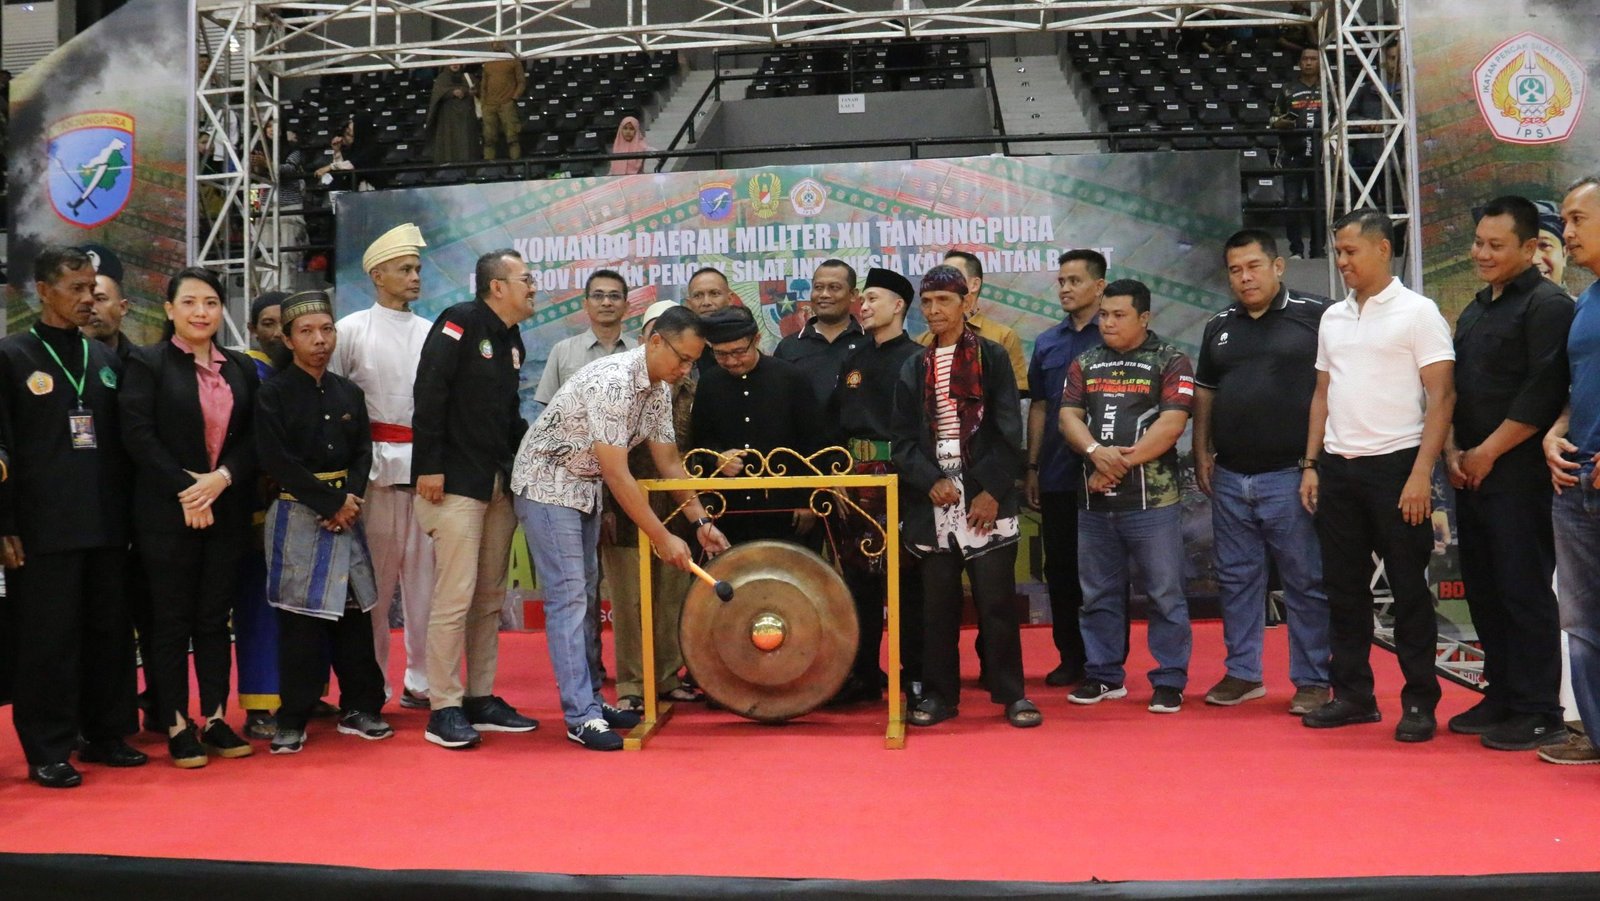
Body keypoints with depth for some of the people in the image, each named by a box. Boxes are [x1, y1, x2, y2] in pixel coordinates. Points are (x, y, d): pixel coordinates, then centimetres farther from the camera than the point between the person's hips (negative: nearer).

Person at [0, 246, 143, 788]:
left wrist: (126, 513, 9)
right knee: (46, 636, 1)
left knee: (110, 631, 9)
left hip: (106, 523, 5)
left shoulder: (105, 360, 13)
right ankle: (48, 752, 11)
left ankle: (105, 734, 22)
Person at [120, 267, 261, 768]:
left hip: (227, 509, 4)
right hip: (167, 513, -4)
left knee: (216, 617, 8)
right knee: (172, 620, 2)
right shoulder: (147, 364, -1)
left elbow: (253, 438, 6)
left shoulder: (241, 368, 11)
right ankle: (177, 726, 10)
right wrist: (185, 491, -14)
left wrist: (222, 477, -11)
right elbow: (139, 436, -9)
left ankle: (215, 720, 16)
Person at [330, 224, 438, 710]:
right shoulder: (353, 330, 4)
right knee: (375, 577, 1)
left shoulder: (431, 334, 13)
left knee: (424, 574, 5)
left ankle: (422, 681, 15)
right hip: (376, 463, -3)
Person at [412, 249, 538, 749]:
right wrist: (428, 466, -19)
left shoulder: (511, 340, 16)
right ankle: (443, 709, 2)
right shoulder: (460, 322, -8)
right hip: (455, 483, -8)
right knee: (455, 597, -8)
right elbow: (429, 393, -16)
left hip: (500, 483, 9)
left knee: (490, 599, 11)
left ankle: (481, 700, 21)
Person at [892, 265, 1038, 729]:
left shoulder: (992, 356, 4)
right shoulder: (914, 368, 13)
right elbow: (902, 439, 7)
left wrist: (992, 491, -10)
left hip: (986, 499, -3)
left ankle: (1011, 693, 9)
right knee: (937, 602, 6)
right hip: (933, 500, 3)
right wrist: (930, 482, -8)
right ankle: (939, 694, 15)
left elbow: (1008, 431, -2)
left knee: (996, 599, -1)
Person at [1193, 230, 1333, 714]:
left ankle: (1312, 680, 14)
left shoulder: (1316, 315, -4)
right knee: (1236, 578, 12)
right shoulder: (1219, 327, 13)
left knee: (1306, 582, 3)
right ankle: (1242, 672, 23)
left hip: (1291, 474, -5)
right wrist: (1201, 452, 10)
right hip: (1229, 478, 6)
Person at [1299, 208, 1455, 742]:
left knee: (1408, 588, 1)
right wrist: (1311, 465, 10)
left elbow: (1441, 396, -9)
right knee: (1343, 587, 10)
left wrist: (1422, 474, -16)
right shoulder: (1333, 317, 14)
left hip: (1396, 465, -6)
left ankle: (1420, 702, 11)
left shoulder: (1417, 312, -4)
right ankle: (1352, 695, 20)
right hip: (1337, 468, 6)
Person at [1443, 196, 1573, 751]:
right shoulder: (1475, 312, 19)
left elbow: (1543, 393, -17)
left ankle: (1538, 714, 3)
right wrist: (1452, 450, 6)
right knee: (1484, 590, 11)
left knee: (1525, 591, -5)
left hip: (1520, 476, -8)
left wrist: (1488, 452, -14)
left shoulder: (1547, 305, -8)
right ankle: (1501, 697, 21)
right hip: (1471, 474, 8)